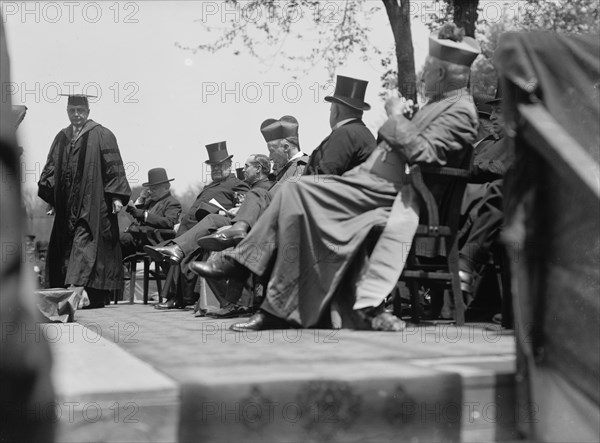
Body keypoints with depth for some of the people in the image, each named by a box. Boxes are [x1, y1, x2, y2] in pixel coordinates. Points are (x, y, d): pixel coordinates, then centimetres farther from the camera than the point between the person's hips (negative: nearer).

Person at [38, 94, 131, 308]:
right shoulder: (61, 138, 16)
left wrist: (116, 196, -14)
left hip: (93, 206, -6)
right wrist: (50, 198, 9)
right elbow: (51, 168, 18)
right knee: (64, 249, 5)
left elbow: (114, 168, -6)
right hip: (66, 208, 6)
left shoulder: (101, 135, -1)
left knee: (85, 248, -13)